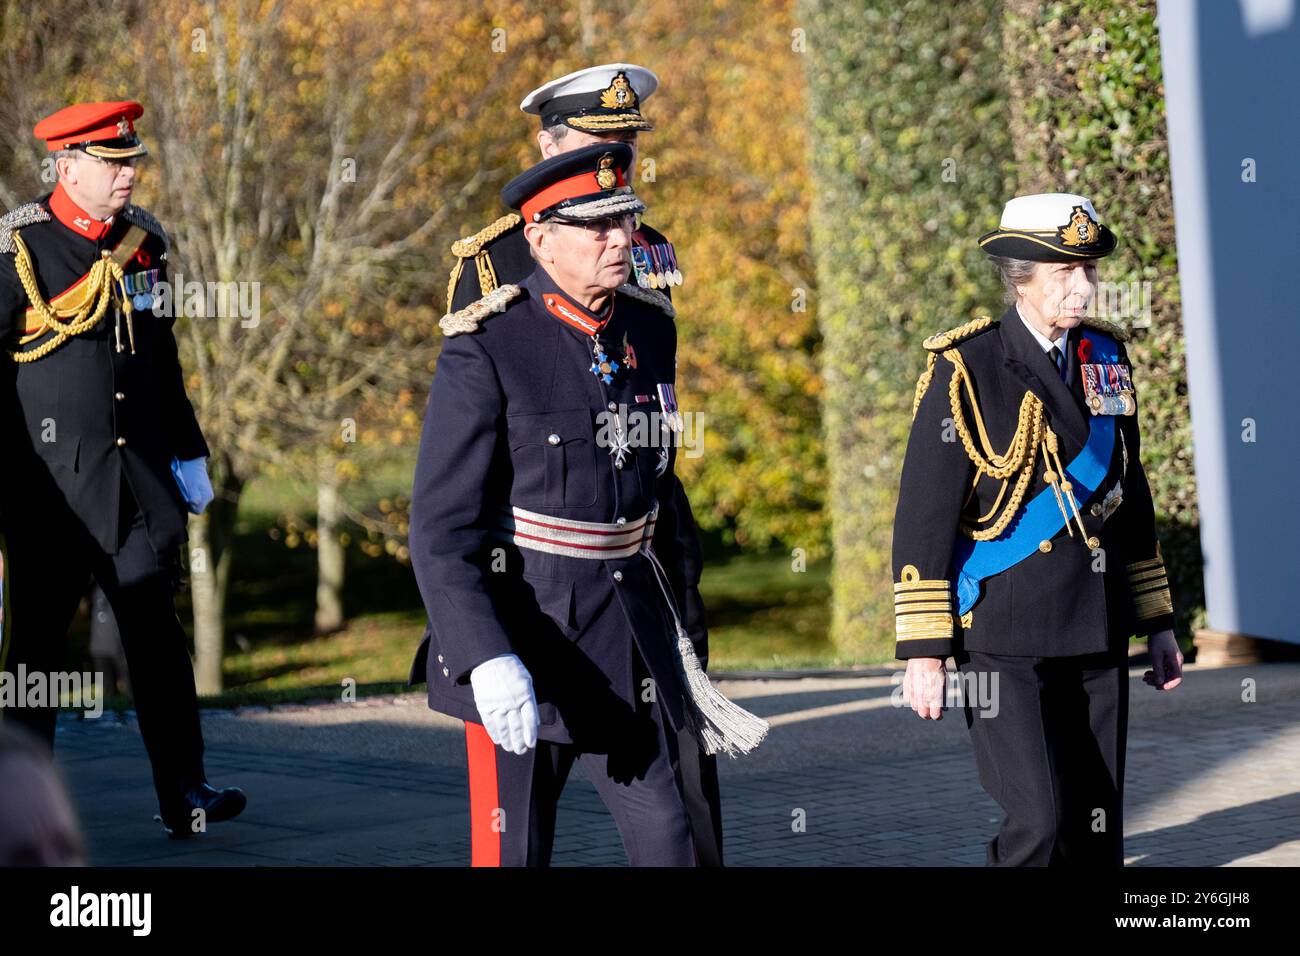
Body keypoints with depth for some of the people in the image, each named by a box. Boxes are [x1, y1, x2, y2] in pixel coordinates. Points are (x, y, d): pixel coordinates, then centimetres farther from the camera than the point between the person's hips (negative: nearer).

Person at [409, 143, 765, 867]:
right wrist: (488, 662, -27)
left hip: (630, 636, 5)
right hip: (518, 630, -5)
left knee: (669, 842, 3)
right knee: (514, 853, 2)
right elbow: (442, 527, -16)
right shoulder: (488, 349, -14)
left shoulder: (651, 328, 5)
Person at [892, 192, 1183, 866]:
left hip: (1097, 636, 6)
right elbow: (921, 520, -9)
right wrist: (923, 653, -12)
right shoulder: (965, 370, -8)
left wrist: (1158, 625, 17)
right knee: (1038, 823, -15)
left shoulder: (1107, 358, 10)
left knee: (1097, 833, 7)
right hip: (1005, 638, -6)